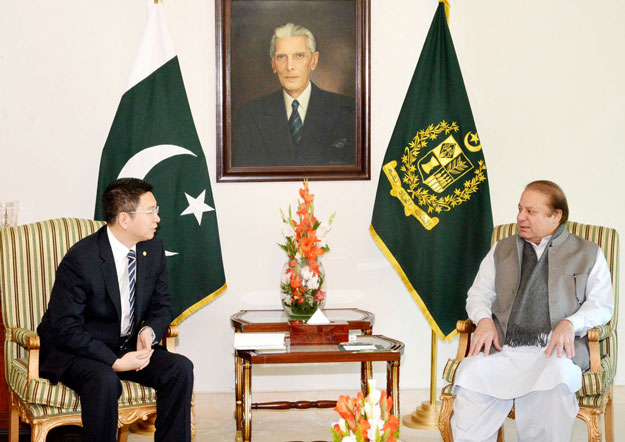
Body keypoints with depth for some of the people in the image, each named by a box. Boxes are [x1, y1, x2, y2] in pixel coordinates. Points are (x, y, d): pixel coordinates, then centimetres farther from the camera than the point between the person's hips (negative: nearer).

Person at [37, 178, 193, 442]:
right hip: (74, 351, -6)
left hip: (128, 345, 6)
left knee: (180, 368, -18)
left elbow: (161, 306, 11)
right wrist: (115, 361, -26)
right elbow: (65, 328, -20)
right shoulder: (81, 259, -21)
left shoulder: (153, 249, -1)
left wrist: (149, 331, -13)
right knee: (104, 381, -37)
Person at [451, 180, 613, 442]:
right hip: (502, 349, 2)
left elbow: (602, 304, 9)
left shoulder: (588, 254, 17)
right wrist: (484, 320, 0)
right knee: (472, 372, -31)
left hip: (553, 350, -2)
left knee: (556, 373, -39)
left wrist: (570, 323, -11)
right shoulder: (501, 251, 26)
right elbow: (478, 295, 23)